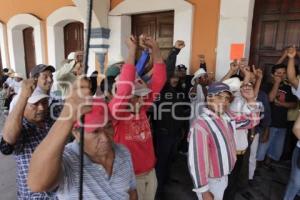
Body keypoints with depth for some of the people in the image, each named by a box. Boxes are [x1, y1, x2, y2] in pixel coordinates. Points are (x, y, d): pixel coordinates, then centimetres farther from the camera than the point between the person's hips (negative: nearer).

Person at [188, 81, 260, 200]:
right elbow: (197, 161, -29)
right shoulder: (201, 125, -30)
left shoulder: (228, 117, -4)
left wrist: (251, 100, -6)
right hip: (210, 181, -8)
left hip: (224, 176, 8)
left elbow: (252, 121, 10)